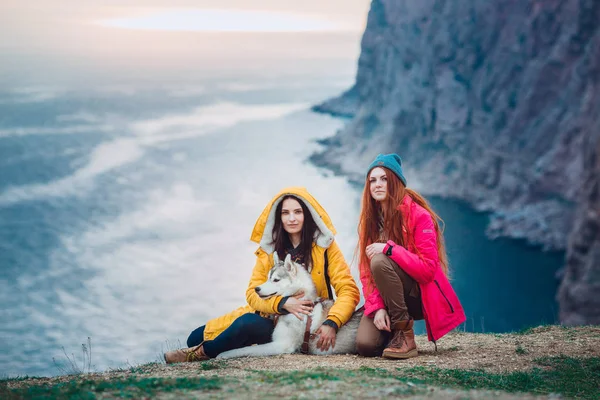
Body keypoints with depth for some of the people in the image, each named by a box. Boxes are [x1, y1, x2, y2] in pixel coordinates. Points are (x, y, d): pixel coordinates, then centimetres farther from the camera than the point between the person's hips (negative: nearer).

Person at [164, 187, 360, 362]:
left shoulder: (325, 246, -7)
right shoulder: (269, 250, 2)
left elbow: (349, 291, -13)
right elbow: (253, 293, -3)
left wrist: (331, 323, -30)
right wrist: (283, 303, -22)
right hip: (269, 315, 4)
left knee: (248, 324, -32)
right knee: (197, 337, -7)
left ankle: (203, 353, -8)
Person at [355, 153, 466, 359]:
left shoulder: (418, 215, -13)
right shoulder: (369, 219, 2)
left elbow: (428, 269, -19)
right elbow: (366, 272, -2)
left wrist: (390, 249, -29)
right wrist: (377, 307, -18)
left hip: (420, 295, -4)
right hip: (386, 296, 4)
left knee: (380, 262, -32)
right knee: (365, 345, -23)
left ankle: (406, 337, -21)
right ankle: (391, 328, 15)